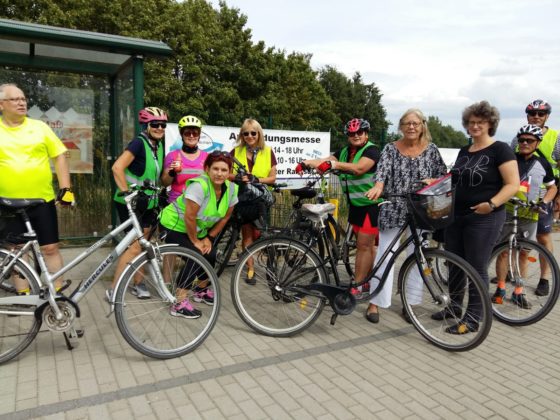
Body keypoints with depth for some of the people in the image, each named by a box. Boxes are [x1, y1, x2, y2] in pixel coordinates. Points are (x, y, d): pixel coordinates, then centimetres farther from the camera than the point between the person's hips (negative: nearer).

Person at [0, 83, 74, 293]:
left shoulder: (39, 127, 3)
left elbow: (59, 157, 3)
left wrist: (66, 189, -5)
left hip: (43, 200, 0)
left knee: (50, 248, 2)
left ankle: (58, 294, 13)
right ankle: (23, 296, 22)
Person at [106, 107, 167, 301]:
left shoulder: (159, 146, 7)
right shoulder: (139, 143, -17)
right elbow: (117, 168, -26)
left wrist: (158, 198, 15)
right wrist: (126, 193, -26)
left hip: (147, 203, 8)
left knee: (142, 245, 14)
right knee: (136, 246, -8)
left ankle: (137, 283, 28)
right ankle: (113, 289, 2)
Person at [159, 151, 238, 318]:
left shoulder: (231, 188, -11)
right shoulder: (199, 185, -32)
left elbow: (225, 217, 0)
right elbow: (189, 217, -30)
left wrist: (209, 238, -2)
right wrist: (195, 241, -18)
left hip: (196, 229, 7)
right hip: (174, 225, -7)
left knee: (211, 255, -2)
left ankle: (201, 290, 25)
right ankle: (180, 303, -10)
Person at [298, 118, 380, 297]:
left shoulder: (371, 150, -11)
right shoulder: (344, 152, 10)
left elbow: (359, 168, -29)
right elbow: (326, 160, -5)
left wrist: (335, 164, -37)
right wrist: (308, 162, -22)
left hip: (371, 204, -7)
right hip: (355, 204, 7)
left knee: (364, 245, -6)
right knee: (367, 244, 16)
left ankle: (356, 286, -1)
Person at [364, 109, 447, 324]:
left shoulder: (431, 150, 5)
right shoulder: (390, 148, -1)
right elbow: (383, 169, -18)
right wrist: (378, 186, -37)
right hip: (392, 211, -2)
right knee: (385, 255, -1)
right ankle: (374, 303, 9)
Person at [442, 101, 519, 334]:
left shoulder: (500, 149, -8)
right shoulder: (464, 151, 13)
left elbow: (513, 185, -14)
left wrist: (492, 203, -27)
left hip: (484, 218, -7)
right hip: (456, 216, 7)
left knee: (476, 268, 0)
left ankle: (473, 319, 11)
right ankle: (455, 306, 30)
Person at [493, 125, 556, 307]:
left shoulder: (543, 164, 5)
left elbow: (552, 187, 17)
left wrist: (545, 201, 0)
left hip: (529, 215, 2)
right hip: (506, 212, -2)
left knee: (523, 252, 9)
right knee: (503, 251, 1)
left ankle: (518, 292, 20)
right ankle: (500, 289, 14)